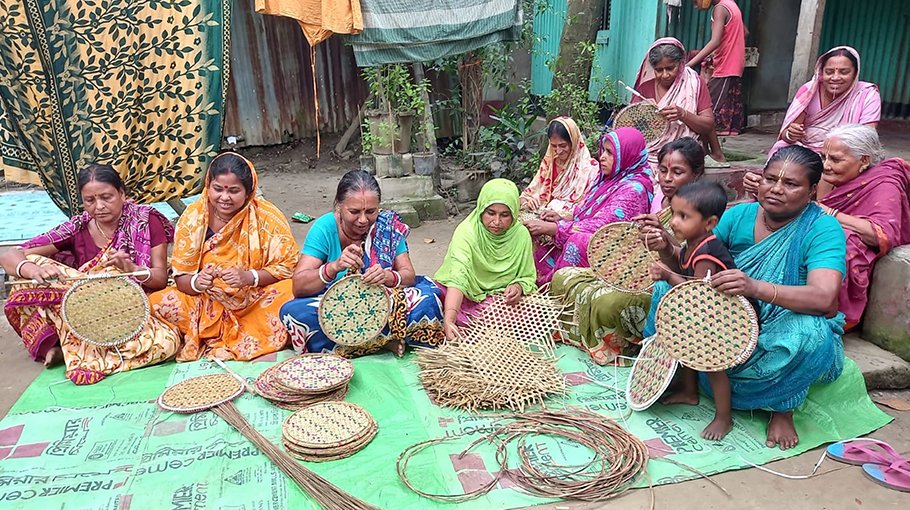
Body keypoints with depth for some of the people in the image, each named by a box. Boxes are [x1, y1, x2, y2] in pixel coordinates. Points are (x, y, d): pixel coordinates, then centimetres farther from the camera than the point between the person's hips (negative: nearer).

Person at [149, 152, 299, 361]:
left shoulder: (267, 216, -10)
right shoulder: (193, 217, -4)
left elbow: (288, 266, -11)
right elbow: (181, 277, -2)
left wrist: (250, 277, -28)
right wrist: (196, 282, -26)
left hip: (256, 301, -2)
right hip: (208, 304, 3)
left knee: (290, 294, -30)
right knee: (157, 303, -19)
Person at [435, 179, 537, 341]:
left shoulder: (521, 234, -5)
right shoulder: (466, 232, -19)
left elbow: (528, 277, 7)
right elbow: (457, 278, -34)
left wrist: (519, 287, -18)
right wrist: (449, 319, -50)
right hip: (467, 298, -4)